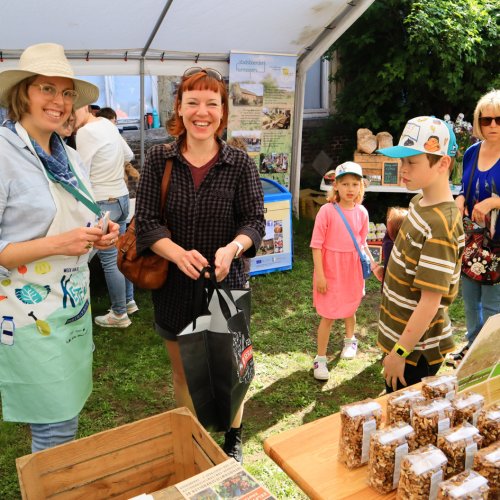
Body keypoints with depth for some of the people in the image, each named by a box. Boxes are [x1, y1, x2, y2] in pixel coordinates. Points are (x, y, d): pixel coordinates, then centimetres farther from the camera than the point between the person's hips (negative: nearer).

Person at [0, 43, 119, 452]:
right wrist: (56, 244, -25)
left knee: (66, 416, 17)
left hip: (74, 306, 7)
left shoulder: (70, 157, 9)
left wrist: (99, 236, 1)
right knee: (57, 428, 2)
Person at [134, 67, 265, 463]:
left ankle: (233, 441, 41)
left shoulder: (240, 163, -6)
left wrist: (232, 248, -30)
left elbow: (255, 220, -8)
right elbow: (146, 222, -9)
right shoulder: (159, 160, -5)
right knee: (183, 374, 20)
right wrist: (179, 254, -29)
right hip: (173, 287, 1)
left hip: (225, 285, -1)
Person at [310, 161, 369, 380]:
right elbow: (316, 245, -14)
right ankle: (320, 359, 17)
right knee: (328, 316, 2)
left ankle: (350, 340, 52)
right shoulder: (327, 211, -16)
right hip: (330, 271, -4)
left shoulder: (362, 213, -4)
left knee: (350, 309, 24)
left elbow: (362, 243, 8)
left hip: (352, 271, 4)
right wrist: (319, 275, -15)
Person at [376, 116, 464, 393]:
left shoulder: (440, 226, -27)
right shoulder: (419, 202, 1)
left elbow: (431, 301, -25)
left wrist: (400, 352, -20)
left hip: (416, 348, -8)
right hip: (399, 333, 8)